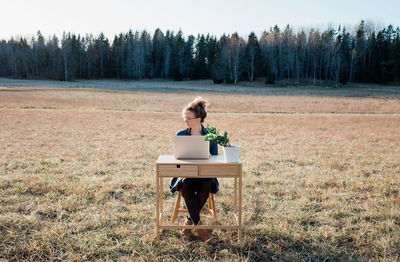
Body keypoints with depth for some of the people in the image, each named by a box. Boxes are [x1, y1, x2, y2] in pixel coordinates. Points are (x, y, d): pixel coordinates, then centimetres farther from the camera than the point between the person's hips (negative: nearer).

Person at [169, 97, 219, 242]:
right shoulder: (181, 135, 8)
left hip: (205, 175, 0)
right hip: (185, 174, 1)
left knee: (207, 185, -35)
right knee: (186, 184, -35)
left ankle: (189, 221, -17)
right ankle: (198, 225, -29)